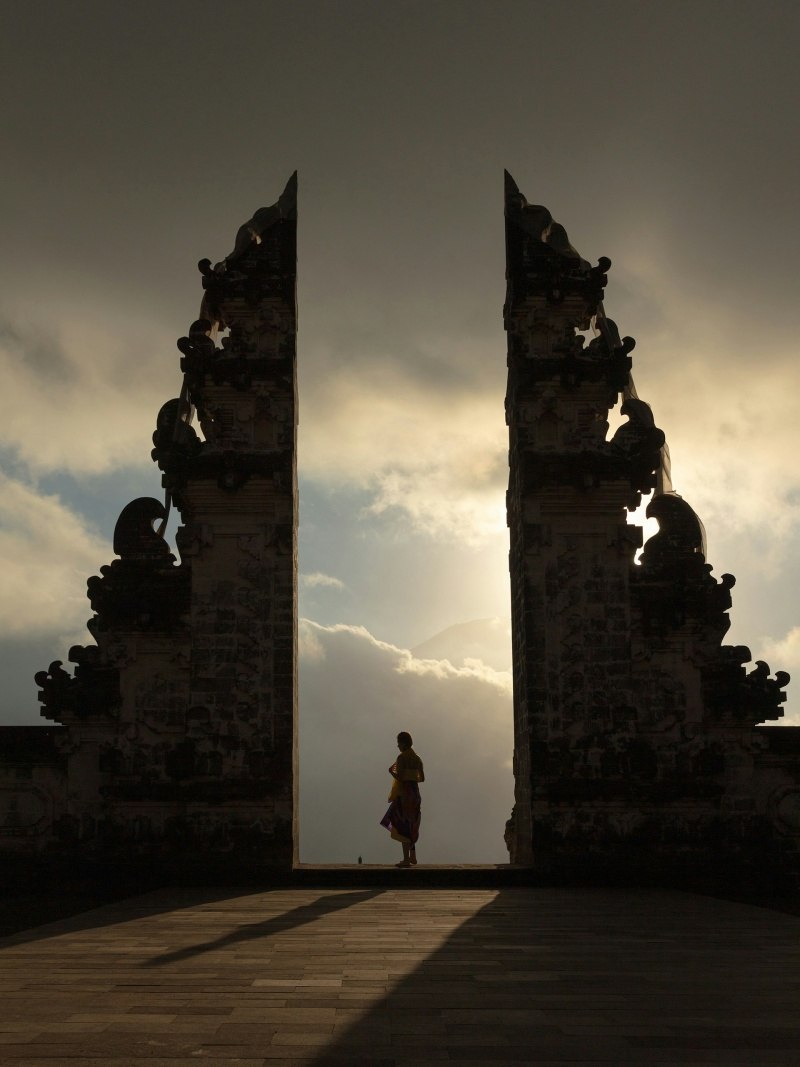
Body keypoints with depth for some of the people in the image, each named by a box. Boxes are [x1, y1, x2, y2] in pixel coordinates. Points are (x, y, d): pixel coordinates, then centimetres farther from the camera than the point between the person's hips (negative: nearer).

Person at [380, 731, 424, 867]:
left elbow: (399, 777, -19)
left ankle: (406, 860, -3)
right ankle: (413, 856, 18)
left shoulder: (401, 757, -13)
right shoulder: (417, 758, 11)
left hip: (403, 793, -8)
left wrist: (391, 772, 0)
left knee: (403, 827, -3)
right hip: (414, 792, 8)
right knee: (411, 825, 18)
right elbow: (422, 778, 13)